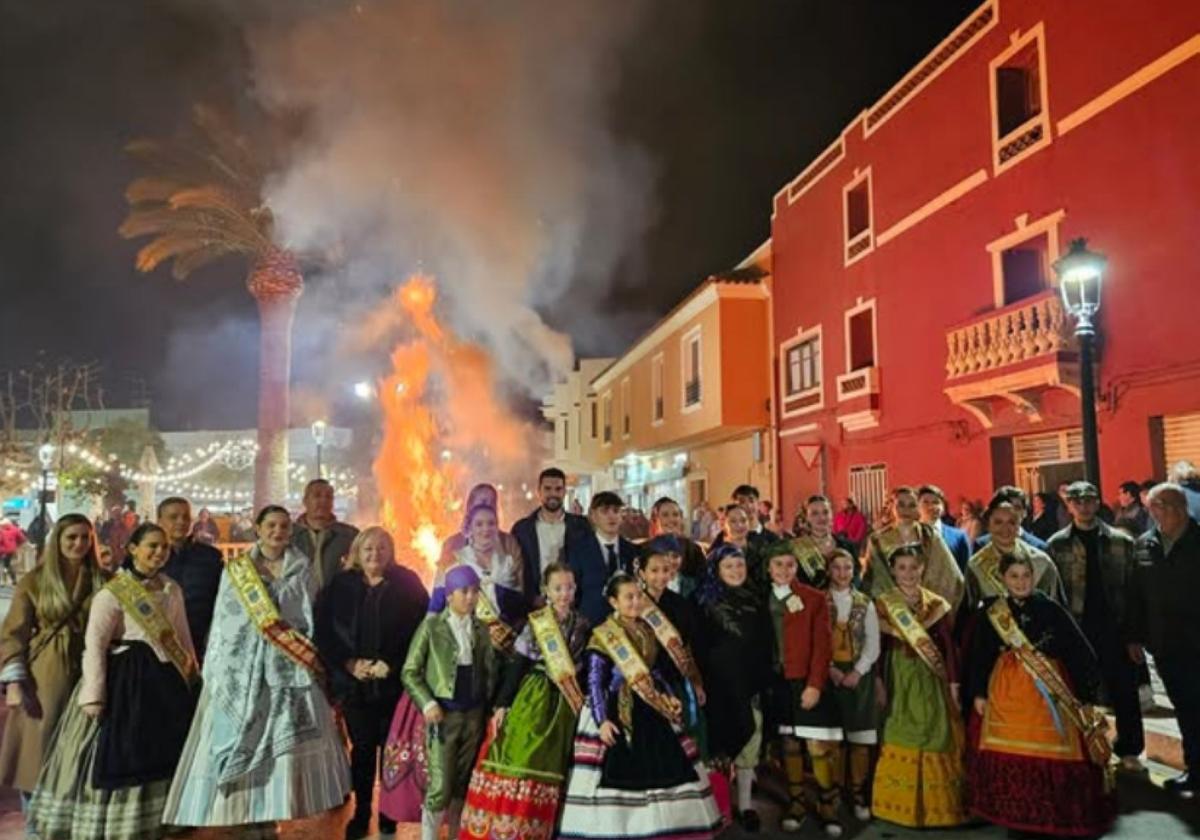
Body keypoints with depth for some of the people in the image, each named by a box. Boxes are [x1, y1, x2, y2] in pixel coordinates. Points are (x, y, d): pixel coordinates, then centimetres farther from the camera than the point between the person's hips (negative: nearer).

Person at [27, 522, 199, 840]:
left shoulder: (172, 590, 10)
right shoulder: (112, 592, -8)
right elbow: (94, 644, -12)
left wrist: (193, 676, 15)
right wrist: (93, 694, -18)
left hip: (166, 679, 6)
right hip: (126, 680, -6)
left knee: (160, 756, 11)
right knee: (119, 757, -1)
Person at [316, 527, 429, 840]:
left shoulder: (407, 583, -3)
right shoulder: (340, 585, 3)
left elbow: (420, 628, -8)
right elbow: (324, 631, -2)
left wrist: (391, 664, -16)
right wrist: (349, 664, -13)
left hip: (393, 682, -1)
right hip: (353, 683, 1)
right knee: (362, 748, 9)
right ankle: (361, 812, 24)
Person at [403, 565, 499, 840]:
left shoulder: (482, 629, 7)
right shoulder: (432, 626, -5)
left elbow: (490, 671, 11)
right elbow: (410, 672, -4)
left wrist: (490, 704, -1)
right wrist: (427, 704, -14)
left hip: (474, 714, 4)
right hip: (444, 714, -4)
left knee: (463, 784, 12)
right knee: (440, 786, -6)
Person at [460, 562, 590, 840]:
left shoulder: (583, 625, 3)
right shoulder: (535, 621, -5)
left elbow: (585, 667, 8)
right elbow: (517, 664, -4)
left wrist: (580, 699, 4)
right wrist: (502, 703, -6)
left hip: (565, 703, 3)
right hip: (532, 699, -3)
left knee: (548, 768, 8)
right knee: (518, 759, -6)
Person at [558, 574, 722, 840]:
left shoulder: (647, 631, 9)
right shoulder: (602, 636, -10)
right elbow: (595, 682, -13)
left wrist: (669, 697, 4)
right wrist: (602, 720, -21)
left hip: (650, 710, 7)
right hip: (617, 713, -6)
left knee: (663, 771, 9)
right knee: (616, 776, -3)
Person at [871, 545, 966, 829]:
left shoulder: (937, 604, 4)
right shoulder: (883, 603, 1)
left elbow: (949, 646, 3)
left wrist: (953, 684, -3)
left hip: (933, 680, 1)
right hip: (900, 679, -1)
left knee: (937, 740, 3)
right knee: (902, 741, 1)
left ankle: (936, 806, 15)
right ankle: (902, 805, 11)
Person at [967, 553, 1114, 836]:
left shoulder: (1050, 609, -5)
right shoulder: (992, 612, 0)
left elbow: (1079, 651, -3)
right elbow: (981, 654, 6)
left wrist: (1086, 689, -5)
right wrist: (978, 692, 4)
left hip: (1048, 690, -1)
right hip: (1006, 691, 1)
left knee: (1050, 752, 1)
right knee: (1009, 753, 2)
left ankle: (1054, 813, 18)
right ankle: (1013, 811, 16)